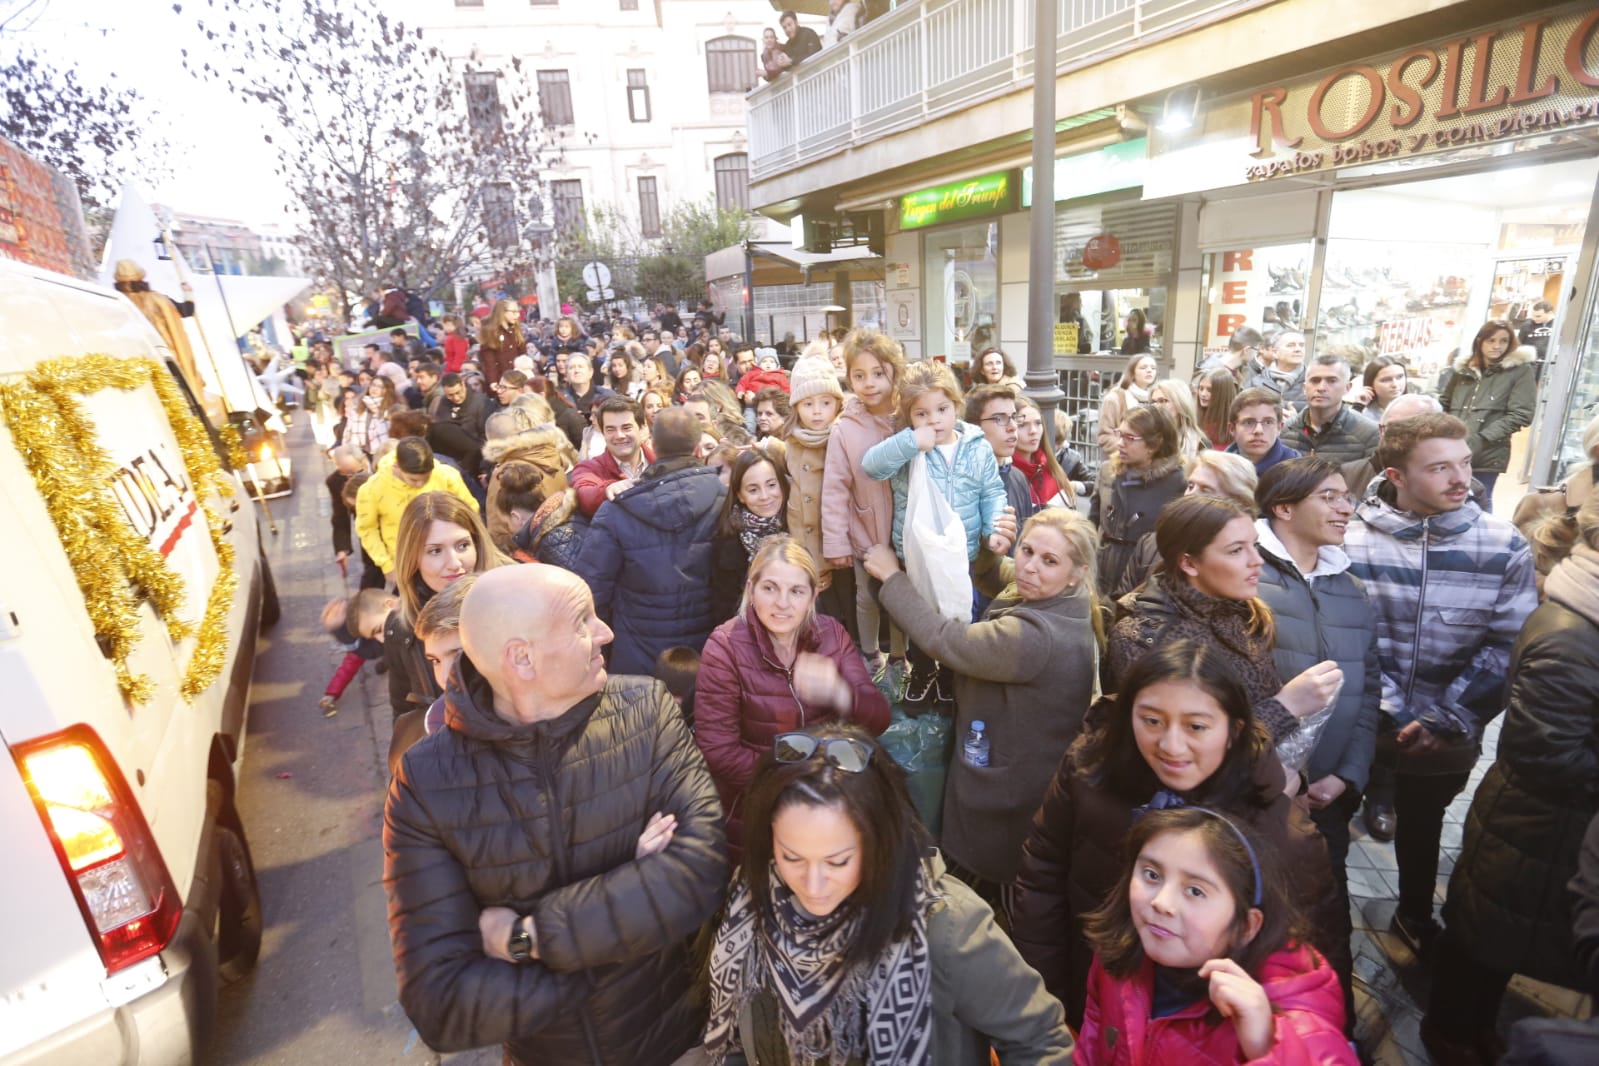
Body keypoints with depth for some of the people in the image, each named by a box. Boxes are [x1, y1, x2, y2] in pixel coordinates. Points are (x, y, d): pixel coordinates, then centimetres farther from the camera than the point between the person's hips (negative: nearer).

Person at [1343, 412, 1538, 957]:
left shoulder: (1504, 547, -8)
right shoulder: (1351, 542, -15)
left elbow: (1509, 647, -8)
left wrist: (1445, 719, -13)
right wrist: (1396, 716, -16)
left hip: (1449, 737, 2)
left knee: (1422, 826, 26)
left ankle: (1415, 915, 51)